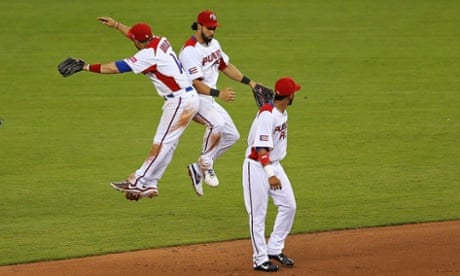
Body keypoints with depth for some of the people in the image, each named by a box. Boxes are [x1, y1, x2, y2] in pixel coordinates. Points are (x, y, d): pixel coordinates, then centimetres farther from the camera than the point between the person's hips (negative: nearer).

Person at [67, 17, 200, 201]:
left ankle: (138, 182, -6)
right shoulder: (160, 41, 6)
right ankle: (150, 185, 13)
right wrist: (116, 25, 38)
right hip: (187, 98, 10)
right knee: (166, 144, 11)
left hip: (181, 101, -10)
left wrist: (87, 67, -12)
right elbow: (140, 36, 29)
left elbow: (117, 68, -18)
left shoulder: (149, 54, -19)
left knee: (161, 143, -7)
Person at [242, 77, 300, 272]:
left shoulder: (282, 111, 6)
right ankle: (260, 259, 4)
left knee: (289, 206, 7)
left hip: (274, 165, 9)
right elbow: (261, 148, -27)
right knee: (258, 214, -2)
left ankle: (274, 249, 19)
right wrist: (270, 174, -33)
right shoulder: (267, 115, -23)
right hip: (257, 166, -9)